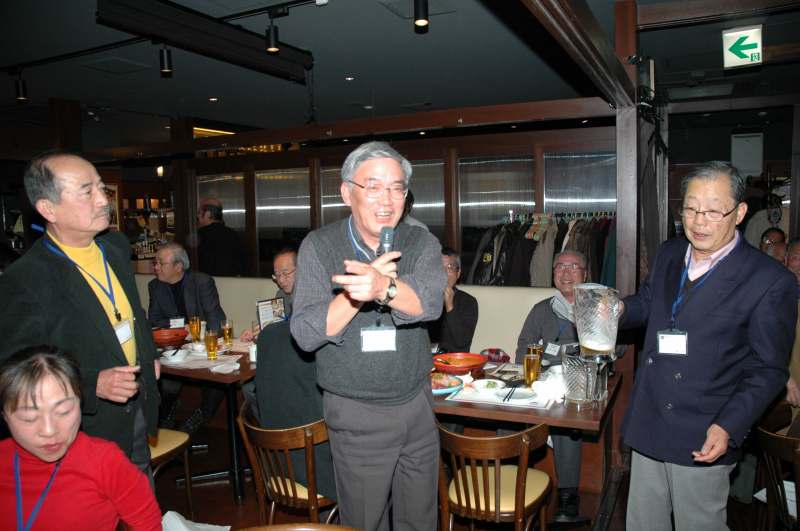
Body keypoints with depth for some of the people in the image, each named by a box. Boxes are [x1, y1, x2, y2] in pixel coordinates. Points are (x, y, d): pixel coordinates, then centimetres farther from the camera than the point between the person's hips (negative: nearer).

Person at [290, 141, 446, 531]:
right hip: (355, 414, -2)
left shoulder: (421, 243, -3)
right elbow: (305, 334, -13)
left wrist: (383, 286, -45)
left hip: (417, 405, 2)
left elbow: (429, 300, -24)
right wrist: (356, 292, -26)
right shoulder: (319, 246, -6)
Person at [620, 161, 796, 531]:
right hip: (647, 427, 6)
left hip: (703, 439, -5)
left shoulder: (770, 281, -14)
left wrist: (729, 427, -20)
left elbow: (768, 369, -10)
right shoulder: (668, 254, 5)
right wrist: (619, 308, -1)